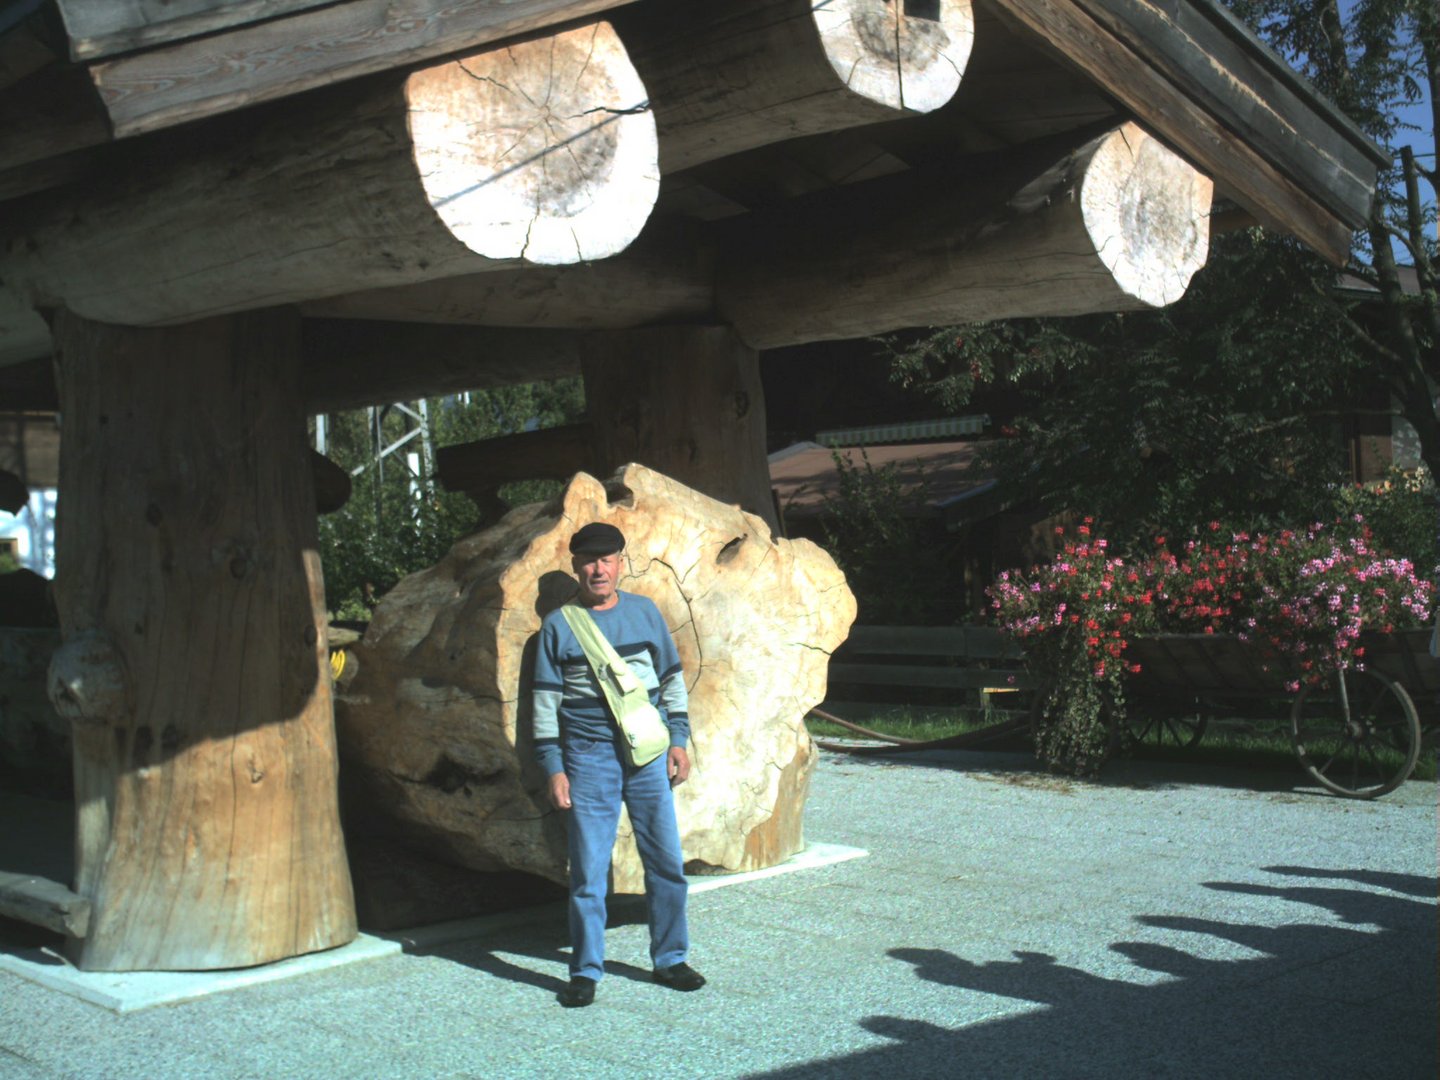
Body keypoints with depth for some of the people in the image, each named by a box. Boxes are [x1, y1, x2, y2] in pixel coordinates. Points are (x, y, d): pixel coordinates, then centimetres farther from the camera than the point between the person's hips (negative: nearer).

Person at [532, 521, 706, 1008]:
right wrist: (553, 769, -2)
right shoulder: (558, 625, 2)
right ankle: (585, 970, 12)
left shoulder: (644, 611, 8)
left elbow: (672, 678, 14)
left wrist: (678, 739, 7)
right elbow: (546, 700, 3)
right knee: (588, 871, 1)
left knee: (666, 862, 6)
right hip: (588, 757, -2)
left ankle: (670, 959, 21)